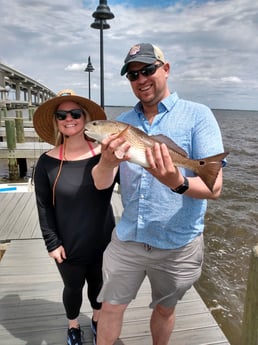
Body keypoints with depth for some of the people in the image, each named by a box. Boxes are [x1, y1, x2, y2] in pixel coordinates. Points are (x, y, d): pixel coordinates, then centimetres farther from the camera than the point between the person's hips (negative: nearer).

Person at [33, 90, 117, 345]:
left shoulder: (103, 153, -12)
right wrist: (52, 242, -7)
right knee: (73, 287, 21)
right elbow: (44, 207, -7)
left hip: (102, 240, 1)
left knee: (98, 284, 23)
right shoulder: (47, 161, -12)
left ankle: (97, 320, 55)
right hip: (69, 245, -1)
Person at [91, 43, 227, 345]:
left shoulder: (197, 115, -10)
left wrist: (178, 182, -38)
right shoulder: (121, 123, 1)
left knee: (164, 309, 21)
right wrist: (108, 162, -29)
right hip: (126, 238, 2)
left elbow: (214, 187, -17)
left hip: (178, 244, -2)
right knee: (110, 307, 14)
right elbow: (101, 183, -6)